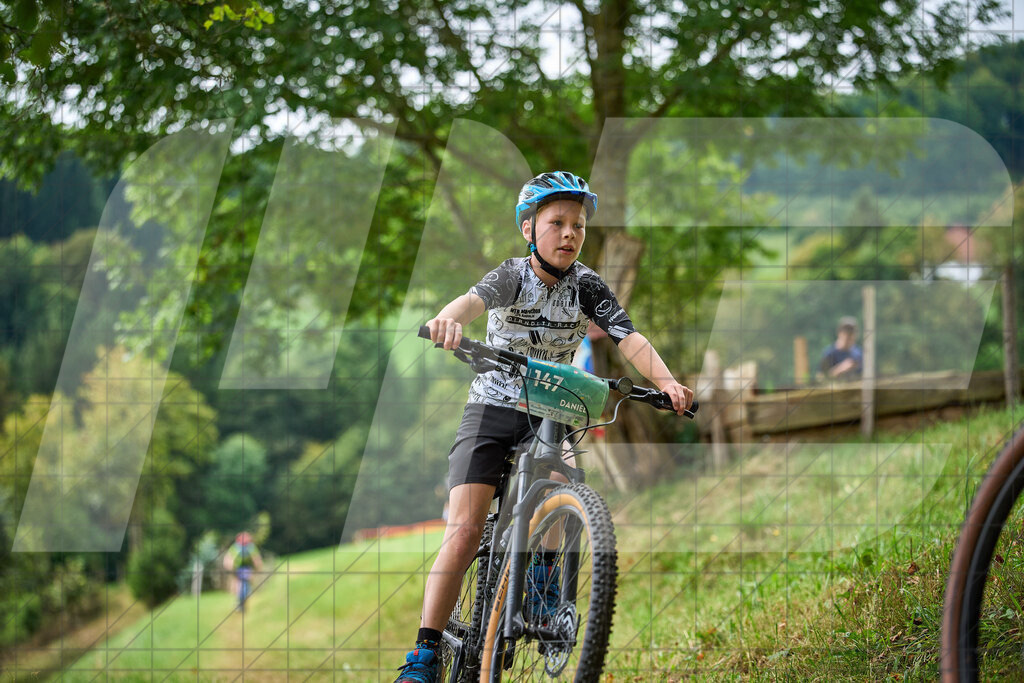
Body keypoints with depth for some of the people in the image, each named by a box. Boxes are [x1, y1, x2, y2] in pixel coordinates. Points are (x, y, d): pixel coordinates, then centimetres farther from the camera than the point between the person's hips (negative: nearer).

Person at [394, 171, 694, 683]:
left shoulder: (585, 285, -5)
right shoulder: (513, 276, -13)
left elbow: (629, 338, -17)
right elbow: (475, 298, -35)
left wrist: (666, 381, -37)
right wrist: (449, 319, -59)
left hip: (550, 413, 3)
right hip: (493, 410, -3)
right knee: (464, 532, -15)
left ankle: (543, 580, 1)